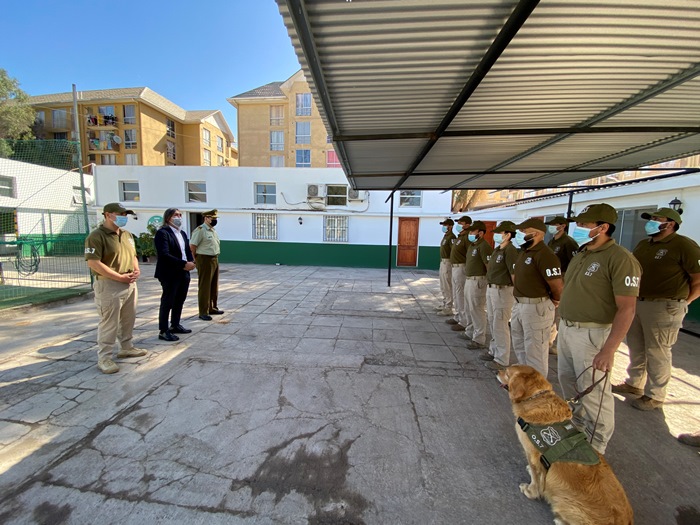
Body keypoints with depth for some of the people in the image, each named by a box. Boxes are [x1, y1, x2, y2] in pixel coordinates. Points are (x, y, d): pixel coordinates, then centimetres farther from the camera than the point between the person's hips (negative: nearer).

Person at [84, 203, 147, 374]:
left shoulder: (127, 234, 13)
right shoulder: (97, 236, -12)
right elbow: (93, 263, -19)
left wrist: (136, 270, 1)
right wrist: (120, 277, -19)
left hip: (130, 284, 8)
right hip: (109, 285, -8)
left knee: (128, 319, 17)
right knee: (109, 323, -1)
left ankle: (127, 348, 32)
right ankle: (104, 358, 11)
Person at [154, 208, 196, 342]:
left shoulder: (182, 233, 15)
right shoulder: (162, 232, -11)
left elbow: (188, 251, 16)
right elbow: (164, 254, -21)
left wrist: (191, 262, -5)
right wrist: (184, 264, -22)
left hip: (184, 273, 8)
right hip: (170, 274, -8)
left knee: (180, 300, 15)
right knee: (167, 302, 1)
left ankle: (175, 325, 30)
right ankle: (163, 331, 12)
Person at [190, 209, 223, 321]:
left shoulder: (213, 230, 14)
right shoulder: (200, 230, -13)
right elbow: (192, 245, -15)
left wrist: (215, 257, 14)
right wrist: (197, 259, -5)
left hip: (215, 259, 9)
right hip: (205, 261, -9)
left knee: (214, 286, 15)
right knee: (204, 287, -2)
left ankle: (212, 308, 28)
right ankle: (203, 312, 6)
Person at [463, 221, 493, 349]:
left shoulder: (484, 246, -17)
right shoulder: (472, 245, 13)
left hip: (477, 281, -10)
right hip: (469, 280, 10)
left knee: (476, 310, -3)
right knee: (469, 308, 20)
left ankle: (479, 340, 7)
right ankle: (472, 332, 36)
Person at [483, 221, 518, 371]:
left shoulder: (510, 251, -17)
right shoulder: (497, 249, 11)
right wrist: (490, 288, 15)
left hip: (502, 291, -9)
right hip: (491, 289, 9)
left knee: (500, 326, 0)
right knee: (493, 323, 18)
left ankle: (502, 360, 12)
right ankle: (494, 351, 33)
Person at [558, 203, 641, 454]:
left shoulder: (620, 259, -17)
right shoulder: (580, 254, 8)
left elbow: (627, 308, -20)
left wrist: (609, 350, -24)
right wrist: (563, 323, 15)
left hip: (592, 333, -8)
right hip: (566, 328, 8)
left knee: (593, 392, 6)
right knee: (568, 381, 21)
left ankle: (595, 447, 26)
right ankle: (576, 423, 44)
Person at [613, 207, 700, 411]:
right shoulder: (643, 244, 11)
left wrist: (680, 303, -6)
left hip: (663, 308, -7)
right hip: (636, 303, 7)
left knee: (657, 352, 3)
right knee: (636, 347, 18)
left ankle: (655, 395, 19)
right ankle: (634, 383, 34)